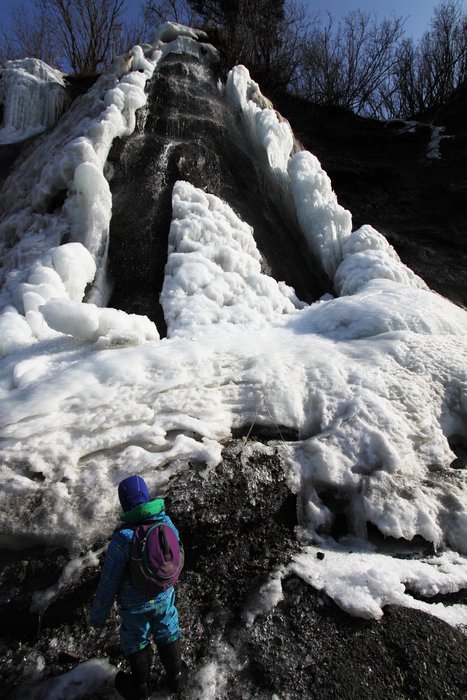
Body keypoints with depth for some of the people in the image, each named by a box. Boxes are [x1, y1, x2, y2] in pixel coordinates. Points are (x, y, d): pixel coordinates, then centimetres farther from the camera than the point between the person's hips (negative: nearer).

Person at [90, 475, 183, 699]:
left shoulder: (122, 538, -33)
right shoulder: (167, 523, -20)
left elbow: (108, 582, -22)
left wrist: (98, 615, -5)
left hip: (134, 604, -3)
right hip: (164, 596, 3)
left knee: (136, 641, 25)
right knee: (168, 634, 27)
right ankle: (174, 677, 49)